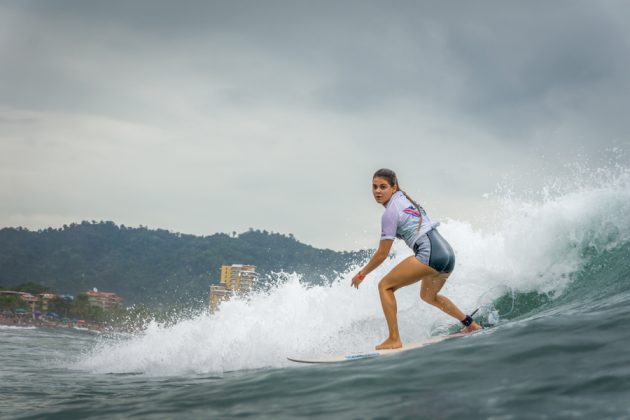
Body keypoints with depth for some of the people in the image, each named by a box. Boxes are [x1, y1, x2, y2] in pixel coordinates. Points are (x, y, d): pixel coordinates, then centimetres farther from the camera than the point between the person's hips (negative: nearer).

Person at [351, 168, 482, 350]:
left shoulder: (390, 212, -8)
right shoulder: (404, 197, 16)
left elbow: (383, 253, -4)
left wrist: (362, 273, 6)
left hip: (430, 253, -9)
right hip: (448, 252, 9)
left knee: (385, 286, -3)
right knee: (428, 295, 34)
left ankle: (394, 340, -12)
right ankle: (471, 324, 42)